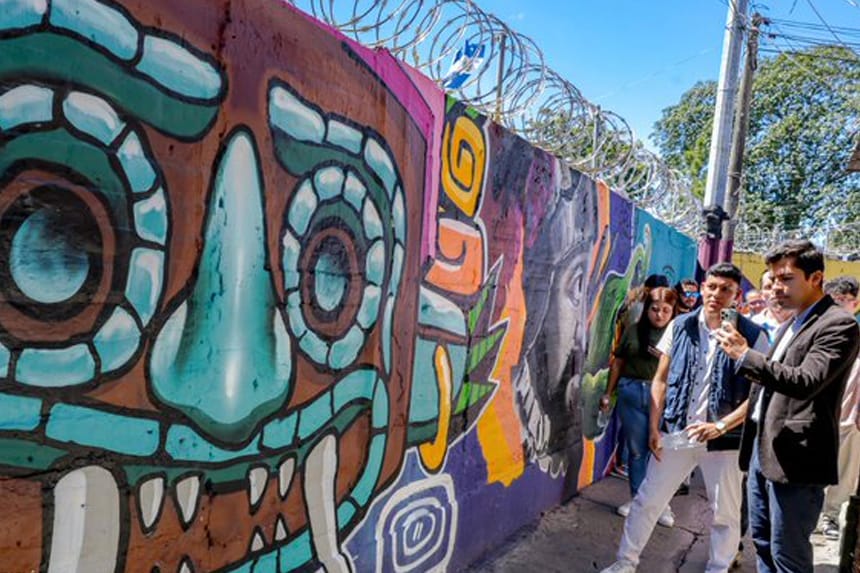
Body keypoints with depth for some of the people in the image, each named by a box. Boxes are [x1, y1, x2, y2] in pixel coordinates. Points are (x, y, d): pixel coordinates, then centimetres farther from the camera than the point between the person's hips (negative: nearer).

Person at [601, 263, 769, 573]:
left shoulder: (753, 336, -7)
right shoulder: (680, 326, 0)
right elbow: (661, 380, 5)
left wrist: (721, 426, -16)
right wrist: (654, 427, 0)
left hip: (724, 439, -2)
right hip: (675, 433, 2)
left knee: (726, 514, 13)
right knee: (647, 500, 10)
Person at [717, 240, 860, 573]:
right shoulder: (792, 324, 15)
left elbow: (806, 382, -24)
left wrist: (745, 355, -26)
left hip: (794, 457, -9)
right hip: (763, 450, 9)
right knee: (763, 543, 19)